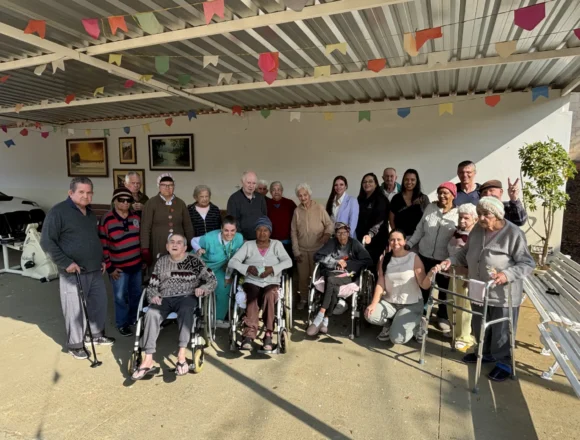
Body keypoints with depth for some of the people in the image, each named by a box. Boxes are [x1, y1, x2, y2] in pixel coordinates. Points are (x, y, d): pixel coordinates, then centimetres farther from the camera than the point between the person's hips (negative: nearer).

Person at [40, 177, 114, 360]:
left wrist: (101, 259, 17)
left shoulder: (90, 213, 14)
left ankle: (97, 334, 33)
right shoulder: (58, 211, -10)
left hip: (95, 270, 7)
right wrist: (66, 263, -18)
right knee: (75, 309, 2)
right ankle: (75, 344, 19)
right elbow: (47, 242, -13)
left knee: (100, 303, 15)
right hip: (73, 272, -7)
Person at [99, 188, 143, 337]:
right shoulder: (106, 220, -12)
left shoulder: (136, 217, 2)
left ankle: (134, 319, 36)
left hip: (137, 265, 5)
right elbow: (102, 245, -11)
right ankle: (122, 324, 25)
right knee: (121, 297, 7)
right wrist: (109, 267, -11)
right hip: (119, 267, -5)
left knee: (137, 294, 17)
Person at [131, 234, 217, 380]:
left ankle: (181, 355, -39)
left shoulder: (194, 260, 4)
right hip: (165, 298, 3)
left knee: (186, 310, -37)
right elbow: (152, 286, 15)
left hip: (186, 297, -2)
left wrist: (202, 288, -18)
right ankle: (148, 360, -27)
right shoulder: (161, 262, 13)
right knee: (151, 314, -29)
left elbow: (212, 280, 3)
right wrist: (154, 296, -7)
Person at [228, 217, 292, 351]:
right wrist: (248, 268, -17)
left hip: (271, 283, 0)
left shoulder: (276, 244, 11)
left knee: (269, 296, -33)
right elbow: (232, 262, 0)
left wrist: (272, 268, -18)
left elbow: (288, 261, -3)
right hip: (252, 282, 0)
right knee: (252, 299, -32)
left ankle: (268, 334, -28)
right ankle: (249, 334, -30)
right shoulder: (248, 245, 11)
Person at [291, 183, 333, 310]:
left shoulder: (319, 208, -4)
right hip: (302, 250, 2)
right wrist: (296, 251, -1)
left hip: (318, 249, -2)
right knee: (303, 276, 8)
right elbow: (293, 232, 3)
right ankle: (303, 299, 25)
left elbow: (329, 224, -1)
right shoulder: (297, 211, 2)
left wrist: (327, 234, -24)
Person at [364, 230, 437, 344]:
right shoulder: (384, 259, -2)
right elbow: (380, 284, -5)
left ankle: (415, 325, 14)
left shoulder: (414, 258, -11)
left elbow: (424, 285, -15)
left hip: (411, 305, -3)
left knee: (397, 338, -20)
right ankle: (389, 325, 10)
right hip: (389, 302, 3)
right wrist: (374, 303, -18)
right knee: (370, 315, -25)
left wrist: (430, 275, -37)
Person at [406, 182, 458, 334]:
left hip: (444, 259, -2)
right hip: (425, 255, 2)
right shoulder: (430, 208, 2)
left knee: (444, 288, 12)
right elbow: (419, 229, 6)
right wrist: (408, 244, 4)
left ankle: (443, 317, 32)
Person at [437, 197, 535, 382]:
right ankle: (486, 354, 45)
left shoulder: (514, 234, -18)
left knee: (501, 331, 10)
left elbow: (528, 264, -16)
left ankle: (504, 363, 32)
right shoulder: (477, 229, 1)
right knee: (479, 327, 22)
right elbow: (465, 252, 12)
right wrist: (451, 260, -5)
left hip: (503, 295, -6)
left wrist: (507, 275, -32)